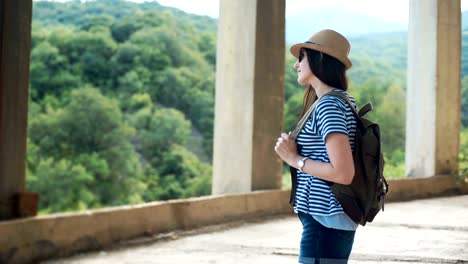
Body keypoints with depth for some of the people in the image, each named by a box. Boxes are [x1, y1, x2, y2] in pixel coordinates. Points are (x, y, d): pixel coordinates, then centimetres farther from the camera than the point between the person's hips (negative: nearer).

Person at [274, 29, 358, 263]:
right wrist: (294, 152, 5)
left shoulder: (328, 106, -15)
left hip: (324, 222, -10)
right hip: (334, 220, 10)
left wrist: (295, 159, -12)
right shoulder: (342, 101, 15)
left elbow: (343, 173, -23)